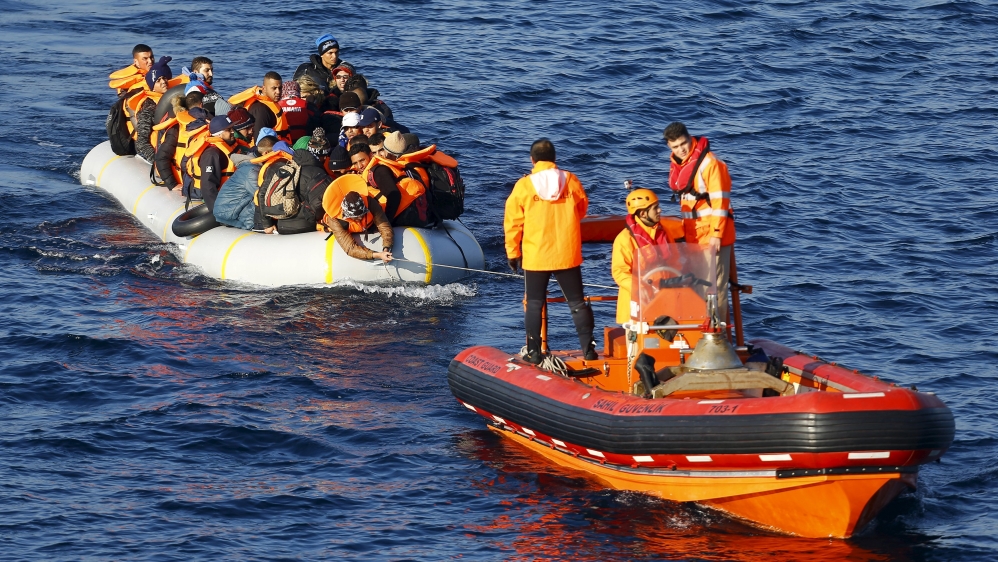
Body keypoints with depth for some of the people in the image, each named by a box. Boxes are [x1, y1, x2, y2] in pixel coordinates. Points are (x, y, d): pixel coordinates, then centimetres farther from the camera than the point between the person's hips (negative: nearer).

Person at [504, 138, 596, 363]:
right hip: (568, 255, 1)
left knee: (534, 304, 9)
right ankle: (588, 349, 7)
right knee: (577, 303, 9)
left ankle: (533, 352, 8)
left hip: (535, 257, -1)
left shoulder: (524, 186, -7)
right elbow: (582, 209, 15)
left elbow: (513, 223, -4)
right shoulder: (570, 180, -1)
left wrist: (512, 252, 8)